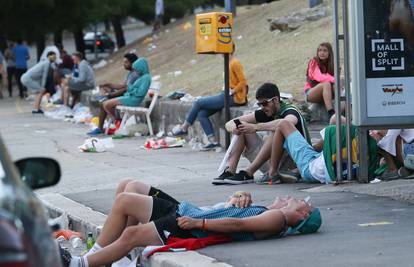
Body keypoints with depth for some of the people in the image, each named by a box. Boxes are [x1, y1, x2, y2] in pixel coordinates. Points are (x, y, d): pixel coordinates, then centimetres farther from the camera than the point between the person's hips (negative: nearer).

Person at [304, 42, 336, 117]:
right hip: (310, 93, -4)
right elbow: (319, 77, -23)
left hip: (325, 93, 4)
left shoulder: (331, 64, 8)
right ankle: (331, 114, -50)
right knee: (326, 84, -34)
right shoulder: (314, 62, -7)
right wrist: (335, 80, -33)